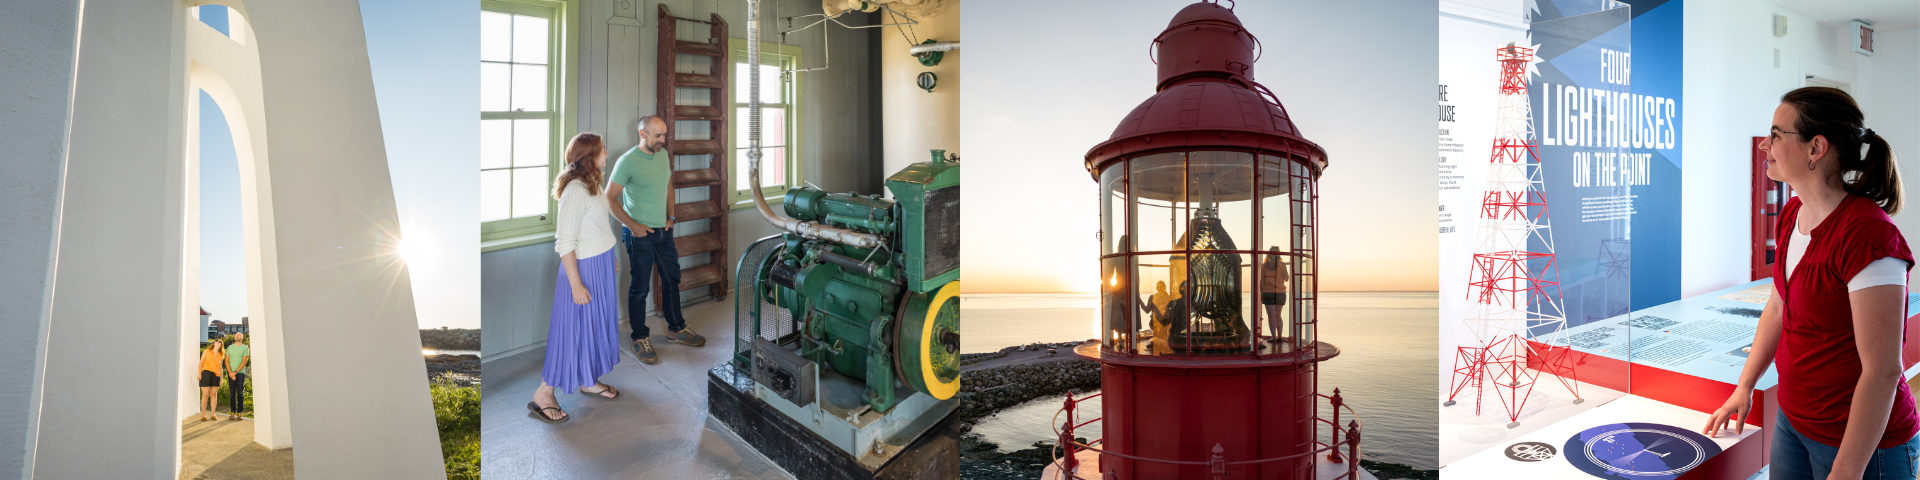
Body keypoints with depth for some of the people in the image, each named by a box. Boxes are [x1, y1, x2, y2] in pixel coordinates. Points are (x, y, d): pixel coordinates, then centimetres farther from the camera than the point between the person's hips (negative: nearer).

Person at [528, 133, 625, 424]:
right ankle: (543, 394, 12)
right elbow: (565, 242, -24)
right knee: (575, 329, 0)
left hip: (601, 265, 9)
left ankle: (588, 380, 34)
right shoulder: (575, 190, -24)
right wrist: (576, 284, -23)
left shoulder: (591, 183, 5)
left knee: (596, 324, 19)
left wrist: (609, 260, 21)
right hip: (584, 268, -9)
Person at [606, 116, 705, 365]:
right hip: (640, 234, -7)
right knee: (640, 287, 3)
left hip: (663, 230, 7)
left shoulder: (664, 155, 4)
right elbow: (610, 199, -15)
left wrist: (670, 215, 10)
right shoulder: (627, 161, -16)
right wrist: (633, 225, -17)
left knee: (672, 279, 15)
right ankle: (640, 339, 16)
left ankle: (676, 328, 31)